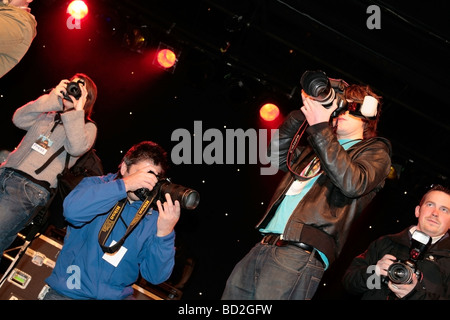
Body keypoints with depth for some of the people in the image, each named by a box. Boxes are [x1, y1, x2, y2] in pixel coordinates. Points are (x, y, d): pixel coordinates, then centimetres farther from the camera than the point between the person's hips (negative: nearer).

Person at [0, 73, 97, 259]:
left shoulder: (87, 127, 8)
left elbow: (76, 148, -12)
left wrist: (77, 110, -10)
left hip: (29, 190, -5)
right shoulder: (47, 115, 22)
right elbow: (18, 120, 6)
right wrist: (51, 98, 1)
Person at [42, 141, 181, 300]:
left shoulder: (155, 216, 2)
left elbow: (155, 276, -4)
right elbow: (72, 210, -22)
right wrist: (124, 184, -22)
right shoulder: (96, 184, 1)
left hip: (117, 295, 2)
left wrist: (164, 234, -19)